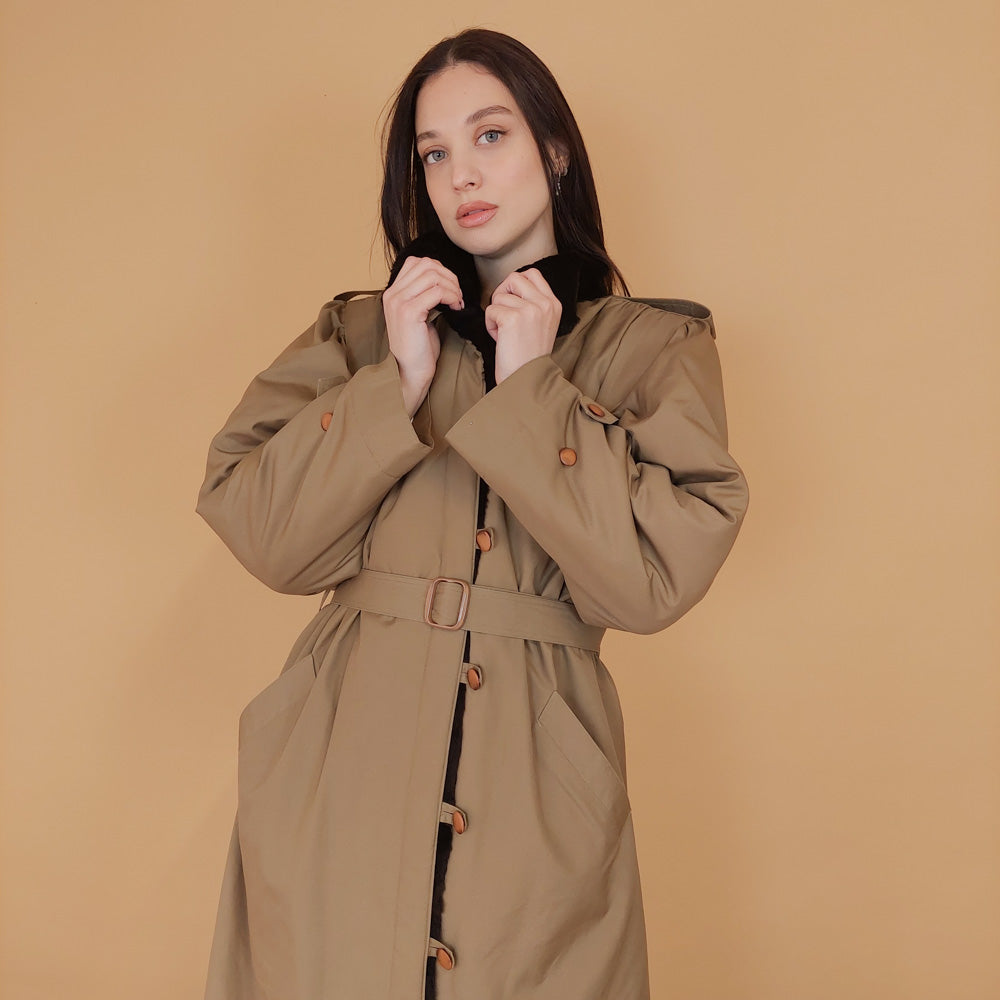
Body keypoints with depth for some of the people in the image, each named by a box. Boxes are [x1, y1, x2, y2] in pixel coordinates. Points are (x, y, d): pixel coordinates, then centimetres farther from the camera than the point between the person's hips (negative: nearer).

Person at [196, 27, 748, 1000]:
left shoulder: (656, 348, 3)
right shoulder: (362, 330, 9)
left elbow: (654, 577, -10)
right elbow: (263, 535, -3)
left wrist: (530, 390, -11)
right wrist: (399, 383, -11)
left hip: (532, 774, -1)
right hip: (340, 756, 2)